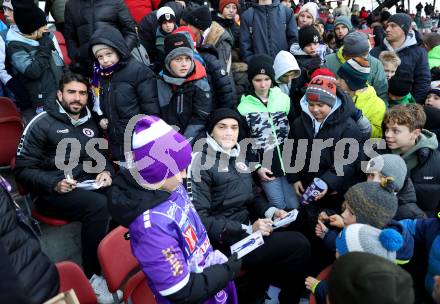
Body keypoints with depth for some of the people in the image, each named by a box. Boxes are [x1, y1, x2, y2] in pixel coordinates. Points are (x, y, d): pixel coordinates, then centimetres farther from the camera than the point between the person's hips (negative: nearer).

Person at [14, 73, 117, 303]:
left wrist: (105, 171, -1)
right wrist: (54, 183, -20)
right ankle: (92, 275, -20)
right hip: (50, 192, -5)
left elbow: (99, 156, 23)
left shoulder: (89, 124, 15)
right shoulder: (42, 124, -3)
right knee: (98, 204, -34)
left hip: (87, 186, 5)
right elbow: (23, 170, -4)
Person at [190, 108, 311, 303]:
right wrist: (247, 230, -22)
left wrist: (271, 211, -1)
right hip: (225, 241, -8)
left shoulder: (238, 157, 13)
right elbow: (201, 218, -17)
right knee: (299, 245, -13)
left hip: (245, 230, 8)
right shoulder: (201, 162, -11)